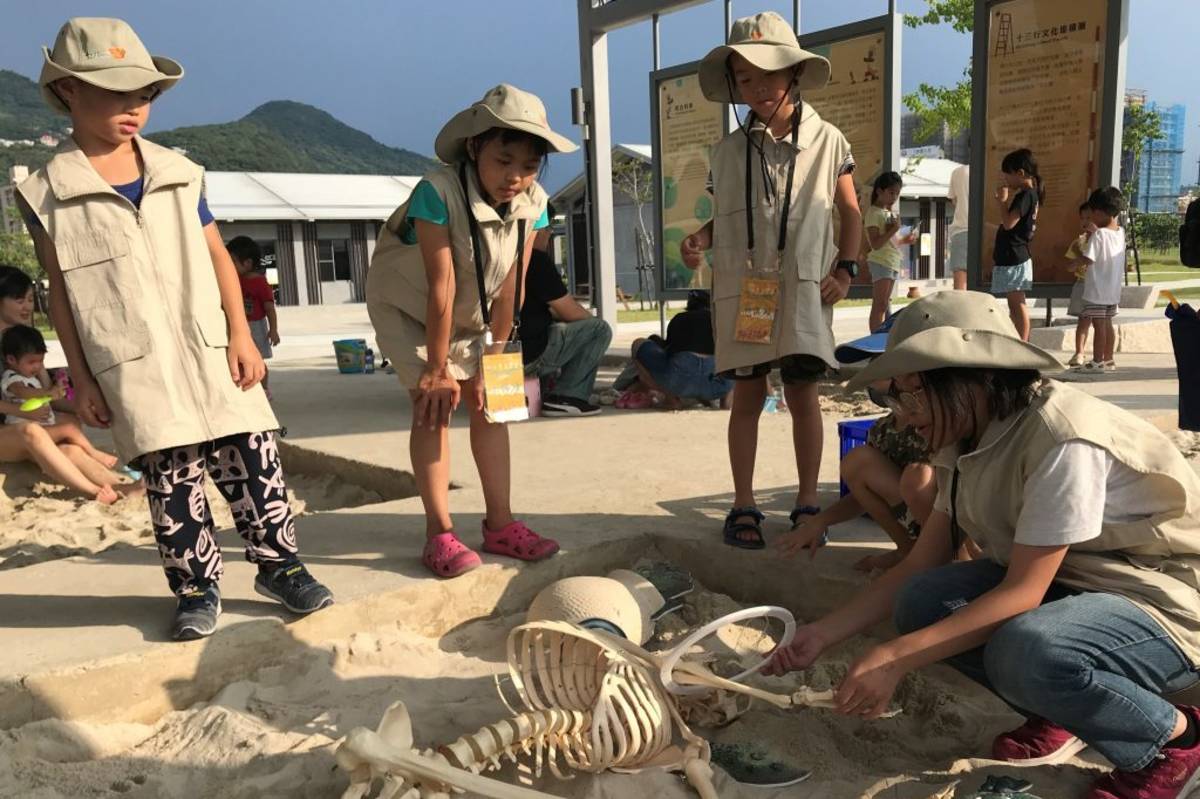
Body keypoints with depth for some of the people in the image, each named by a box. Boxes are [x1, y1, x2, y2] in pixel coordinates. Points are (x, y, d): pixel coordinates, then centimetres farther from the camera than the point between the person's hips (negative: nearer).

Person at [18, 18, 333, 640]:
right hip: (133, 370, -2)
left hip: (210, 352, 2)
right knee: (170, 483, 4)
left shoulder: (179, 174, 6)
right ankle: (197, 586, 19)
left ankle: (278, 564, 18)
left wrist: (242, 336, -1)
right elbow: (61, 293, 3)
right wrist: (81, 379, 2)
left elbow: (218, 258, 7)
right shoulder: (47, 194, 0)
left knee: (252, 461, 2)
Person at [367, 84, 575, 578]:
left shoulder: (532, 204, -21)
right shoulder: (438, 192, -36)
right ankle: (439, 533, -5)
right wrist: (437, 371, -29)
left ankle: (500, 524, 11)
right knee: (432, 405, -12)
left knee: (489, 403, 2)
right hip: (407, 306, -5)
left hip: (472, 313, 5)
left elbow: (509, 290, -19)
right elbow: (441, 287, -34)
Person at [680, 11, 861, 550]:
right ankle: (743, 506, 12)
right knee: (747, 394, 3)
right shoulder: (729, 151, 7)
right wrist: (700, 239, -8)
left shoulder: (826, 141, 4)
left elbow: (850, 212, 9)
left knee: (802, 393, 2)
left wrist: (844, 268, -3)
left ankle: (807, 502, 15)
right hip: (742, 286, 1)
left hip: (804, 287, -1)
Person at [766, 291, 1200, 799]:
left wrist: (894, 658, -29)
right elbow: (920, 567, -1)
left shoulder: (1064, 440, -28)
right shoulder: (968, 442, -1)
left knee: (1027, 650, -36)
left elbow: (1021, 592, -28)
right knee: (921, 603, -14)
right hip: (1063, 585, 8)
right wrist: (824, 633, -9)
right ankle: (1062, 714, 7)